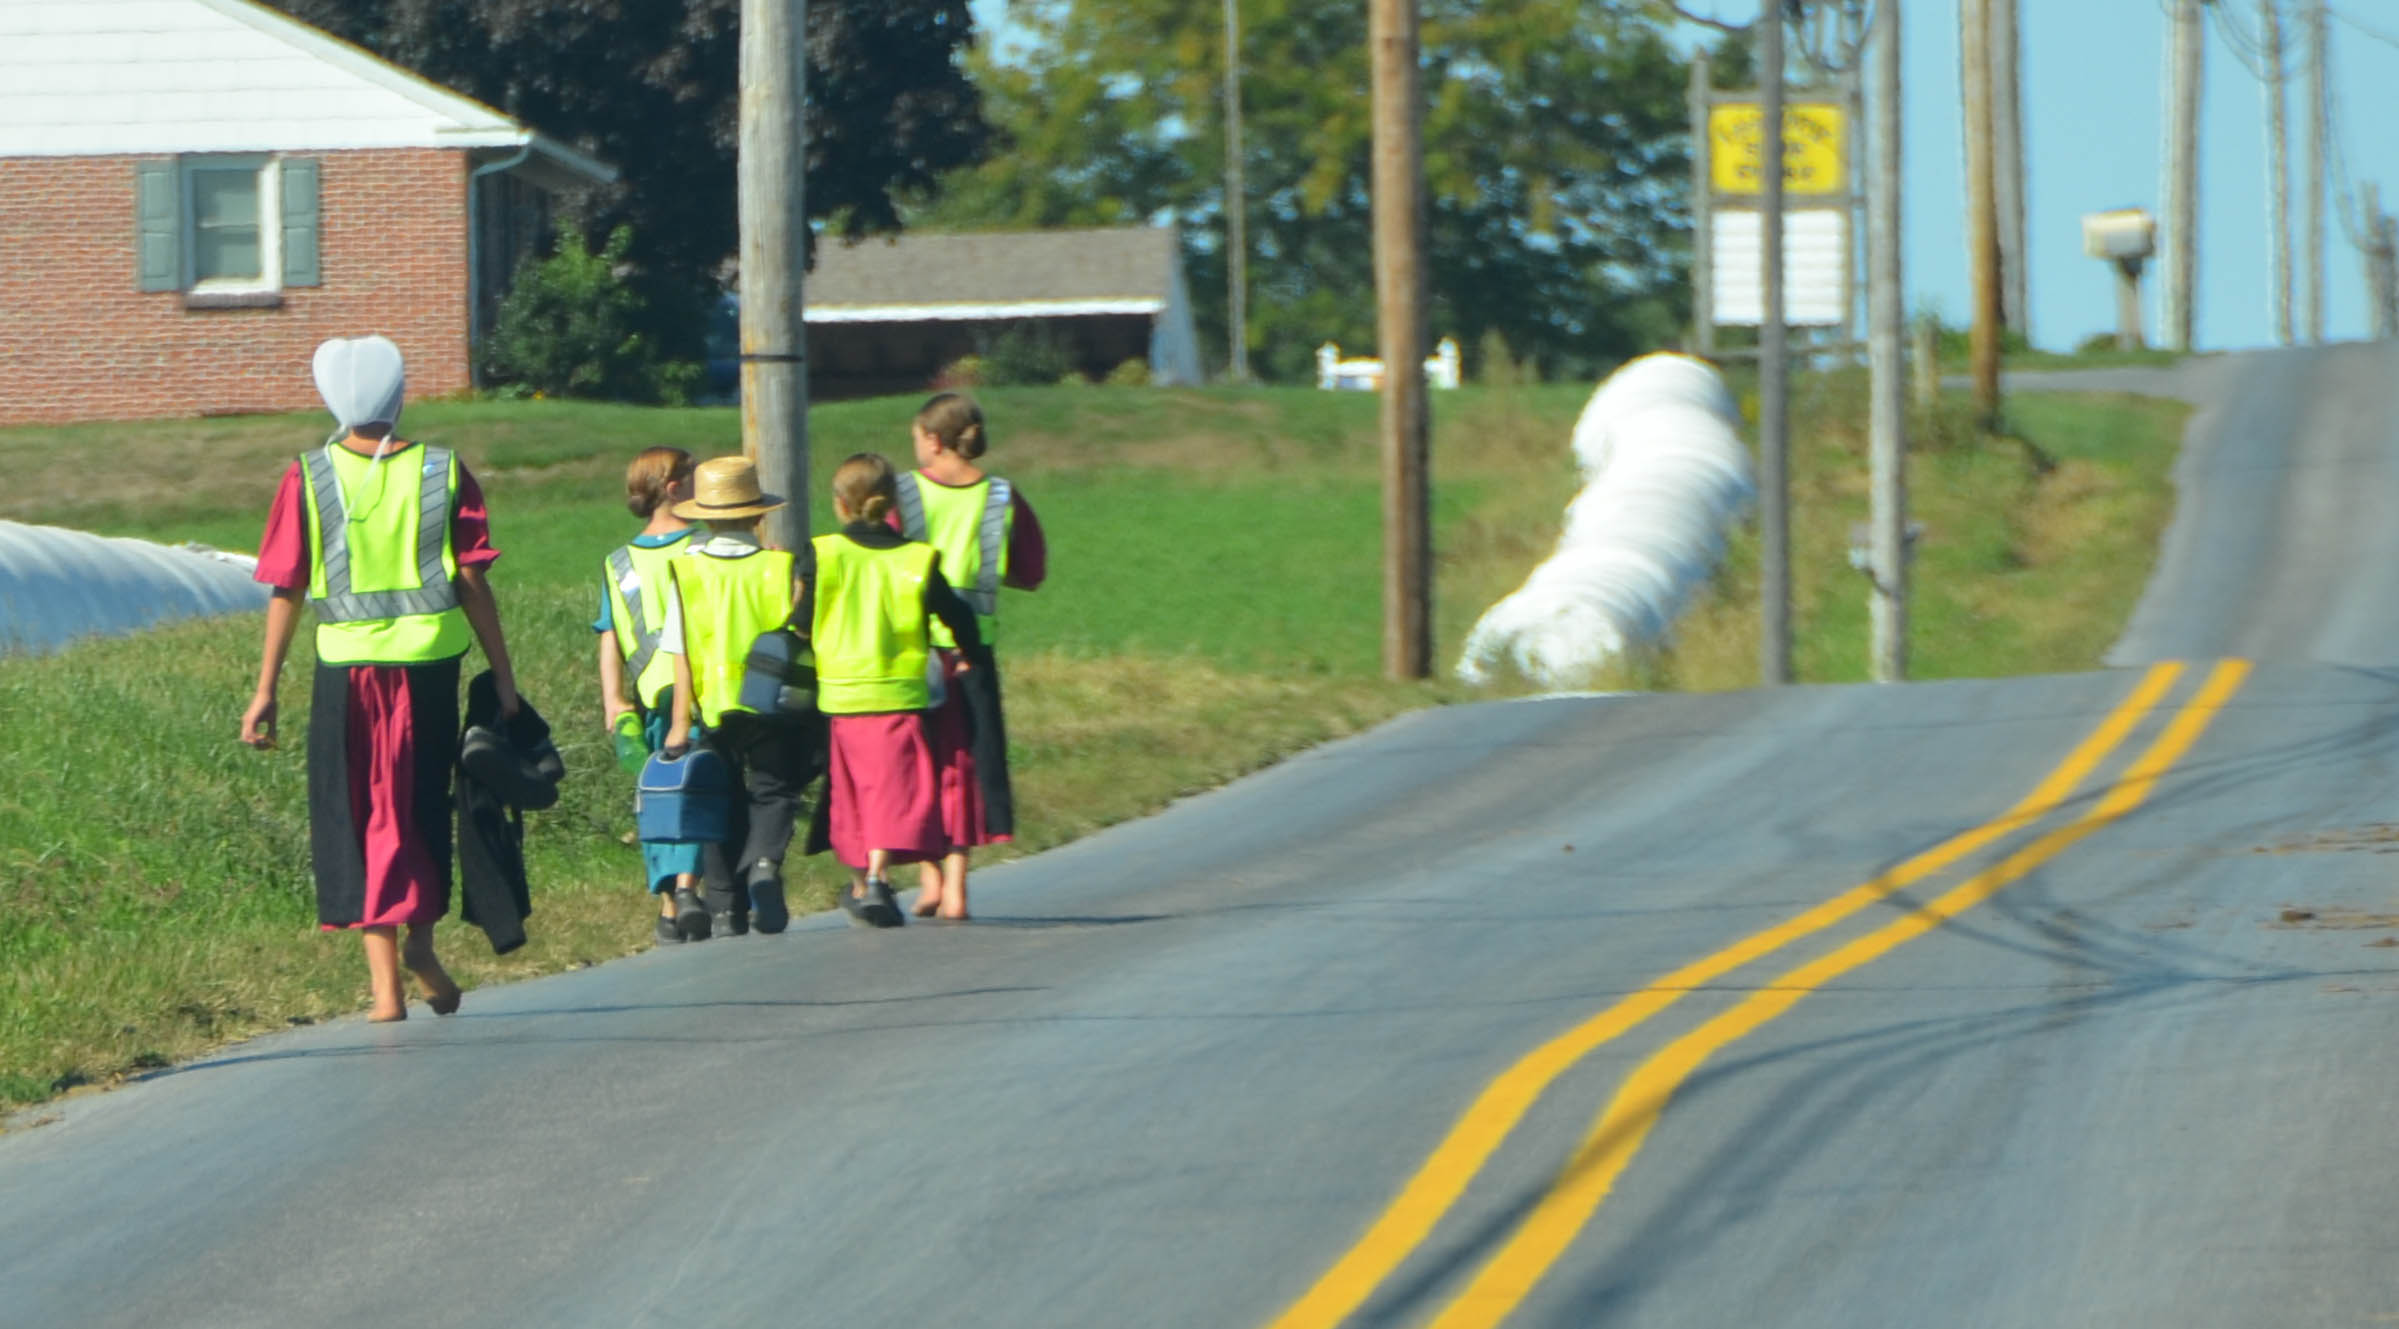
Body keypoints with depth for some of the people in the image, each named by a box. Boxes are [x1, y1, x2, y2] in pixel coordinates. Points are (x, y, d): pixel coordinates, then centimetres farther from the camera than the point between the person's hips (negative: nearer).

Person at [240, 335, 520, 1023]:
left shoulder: (308, 479, -4)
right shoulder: (444, 473, -2)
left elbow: (286, 591, -3)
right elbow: (473, 584, -2)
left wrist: (266, 690, 3)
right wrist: (503, 678, 4)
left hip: (347, 664, -1)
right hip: (430, 658, 1)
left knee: (358, 813, 8)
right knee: (423, 805, 19)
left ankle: (386, 982, 2)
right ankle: (420, 933, 0)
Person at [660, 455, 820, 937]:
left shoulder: (687, 572, -5)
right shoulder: (780, 567, -4)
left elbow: (681, 655, -5)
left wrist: (680, 722, -2)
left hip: (712, 711, 0)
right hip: (773, 709, 0)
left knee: (722, 804, 11)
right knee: (774, 792, 12)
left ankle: (725, 905, 7)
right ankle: (765, 859, -17)